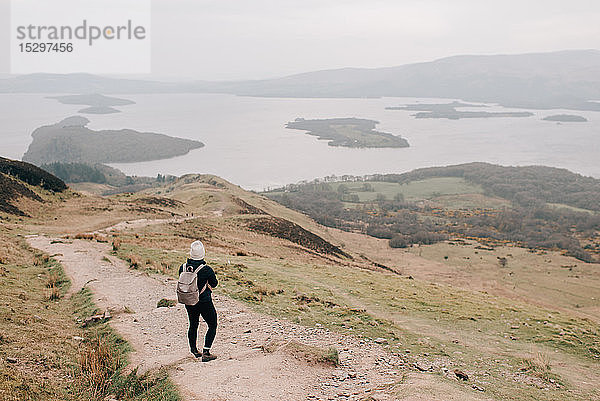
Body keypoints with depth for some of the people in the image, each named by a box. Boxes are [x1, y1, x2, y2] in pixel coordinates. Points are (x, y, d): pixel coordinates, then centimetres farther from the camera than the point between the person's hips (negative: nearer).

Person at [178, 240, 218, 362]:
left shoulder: (183, 268, -8)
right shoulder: (207, 270, -22)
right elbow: (214, 284, -6)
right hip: (205, 302, -5)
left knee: (193, 325, 23)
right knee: (212, 326, 10)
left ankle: (194, 350, 36)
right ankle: (206, 353, 4)